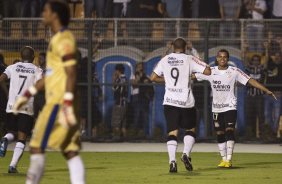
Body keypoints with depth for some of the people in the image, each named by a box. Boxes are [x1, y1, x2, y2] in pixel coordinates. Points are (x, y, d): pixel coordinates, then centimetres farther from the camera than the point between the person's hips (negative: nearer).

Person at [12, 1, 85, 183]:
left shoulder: (64, 39, -11)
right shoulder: (58, 39, 20)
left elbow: (71, 74, -20)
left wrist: (67, 106, -26)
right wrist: (27, 95, 28)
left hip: (59, 103, -10)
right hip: (56, 101, 10)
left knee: (37, 147, -5)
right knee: (71, 151, 1)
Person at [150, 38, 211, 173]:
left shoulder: (165, 60, 5)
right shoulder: (189, 60, -4)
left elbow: (153, 78, 10)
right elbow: (207, 71, -10)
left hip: (170, 102, 2)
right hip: (186, 102, -2)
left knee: (172, 132, 2)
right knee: (190, 130, 16)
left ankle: (172, 161, -14)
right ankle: (186, 154, -4)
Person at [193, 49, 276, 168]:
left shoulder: (234, 72, -5)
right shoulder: (211, 71, 0)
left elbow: (250, 81, -7)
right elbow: (193, 76, 3)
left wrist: (266, 90, -12)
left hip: (230, 107, -3)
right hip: (216, 108, 3)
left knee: (229, 131, -16)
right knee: (220, 134, 7)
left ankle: (228, 160, -19)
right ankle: (223, 159, 19)